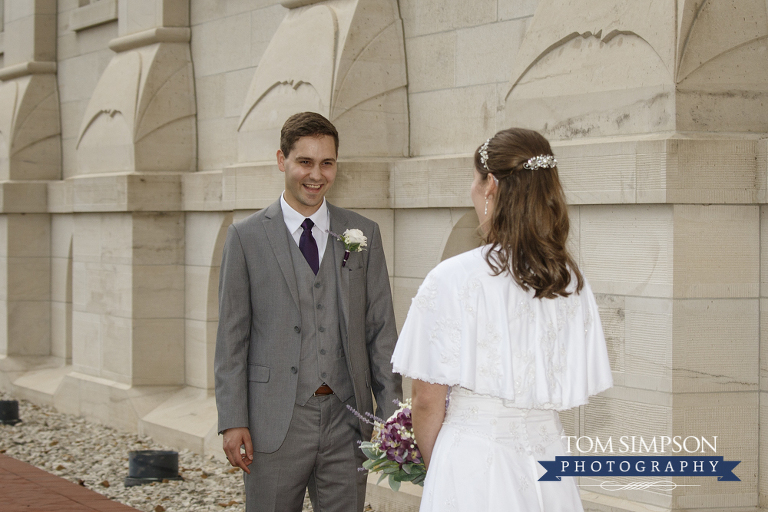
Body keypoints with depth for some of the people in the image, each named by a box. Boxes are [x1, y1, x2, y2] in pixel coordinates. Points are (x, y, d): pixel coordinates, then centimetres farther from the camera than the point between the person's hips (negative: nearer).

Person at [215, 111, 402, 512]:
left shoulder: (363, 234, 8)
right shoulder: (246, 237, 1)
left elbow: (381, 328, 7)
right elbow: (231, 336, 0)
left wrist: (391, 414, 1)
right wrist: (232, 421, -6)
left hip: (346, 421, 2)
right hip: (274, 425, -2)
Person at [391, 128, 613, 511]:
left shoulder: (453, 278, -12)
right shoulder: (572, 282, 0)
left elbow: (428, 402, -8)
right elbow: (574, 392, 4)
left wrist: (435, 466, 9)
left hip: (474, 468, -4)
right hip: (547, 460, 5)